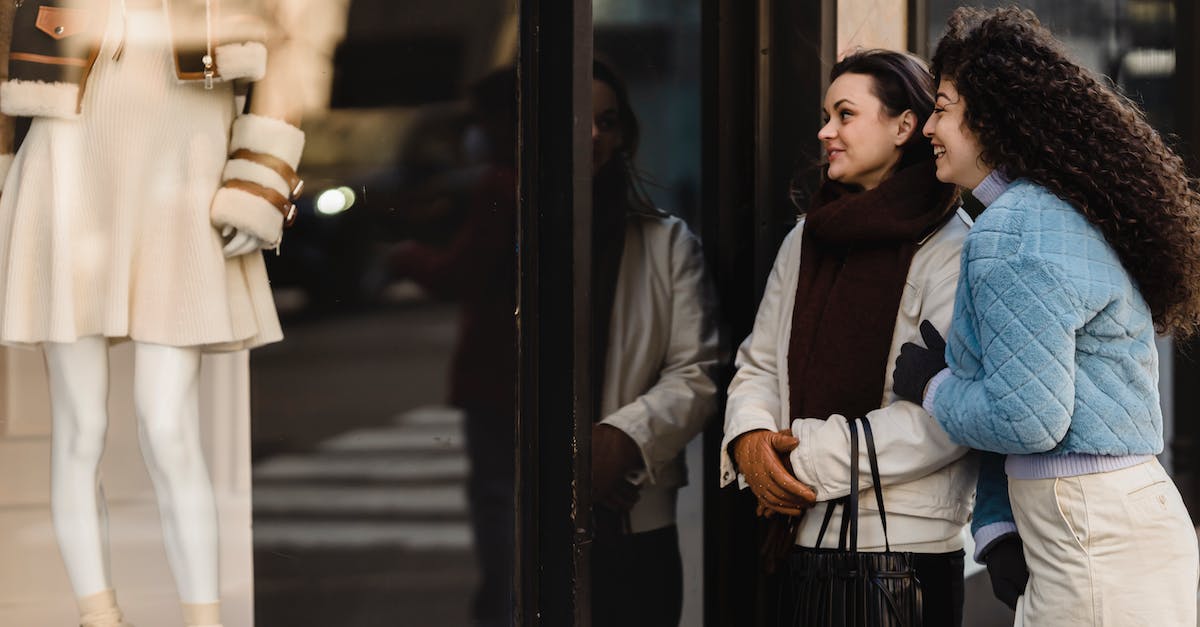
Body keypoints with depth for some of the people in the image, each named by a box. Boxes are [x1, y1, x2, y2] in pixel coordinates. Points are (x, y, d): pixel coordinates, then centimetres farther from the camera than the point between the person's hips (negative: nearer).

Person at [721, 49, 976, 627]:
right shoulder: (806, 239, 14)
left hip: (907, 541, -6)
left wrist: (811, 461, -18)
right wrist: (750, 438, -6)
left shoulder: (951, 250, -9)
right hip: (804, 536, 6)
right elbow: (758, 362, 17)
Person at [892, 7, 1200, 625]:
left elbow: (1025, 418, -21)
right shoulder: (1060, 216, 16)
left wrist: (930, 384, -3)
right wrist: (997, 533, 7)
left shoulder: (1013, 232, -16)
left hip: (1096, 545, -9)